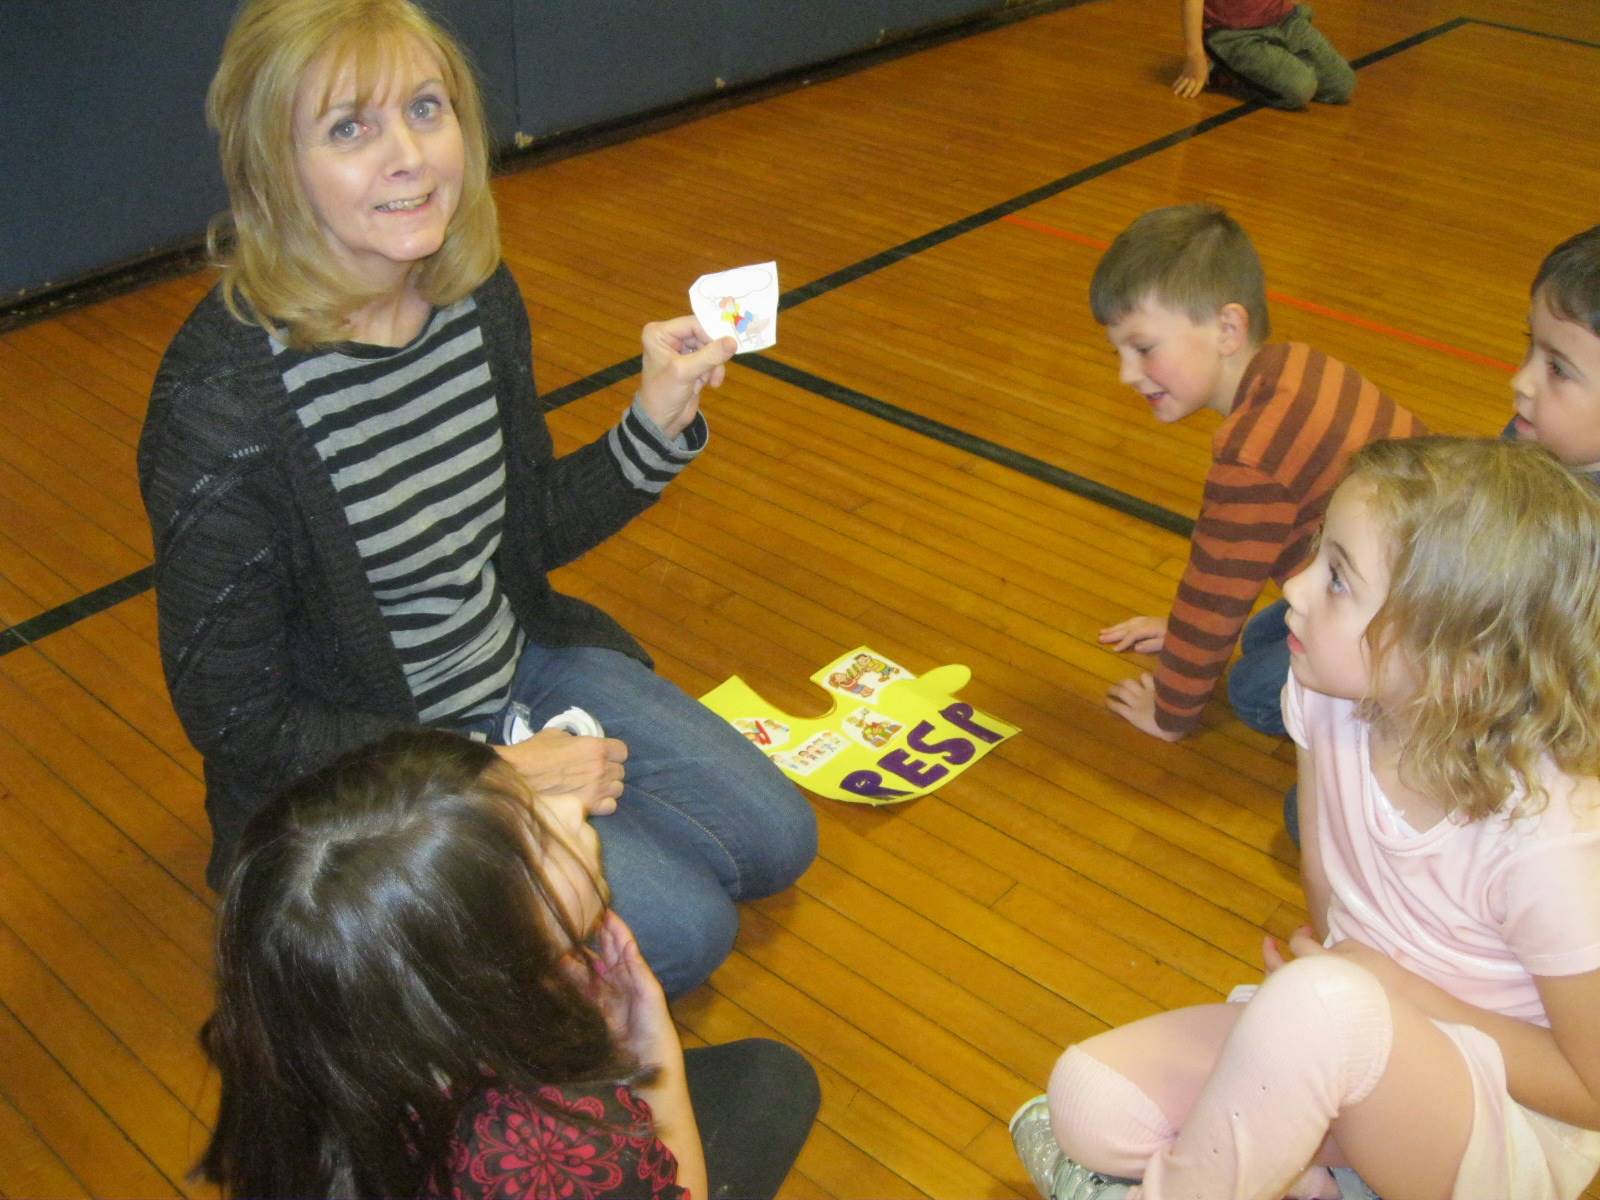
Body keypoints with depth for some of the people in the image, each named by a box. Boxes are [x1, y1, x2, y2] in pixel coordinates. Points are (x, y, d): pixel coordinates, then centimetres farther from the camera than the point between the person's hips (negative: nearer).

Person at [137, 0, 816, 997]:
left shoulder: (478, 294, -7)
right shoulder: (223, 401, -28)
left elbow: (531, 530, 6)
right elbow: (237, 722, -20)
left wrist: (658, 426, -10)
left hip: (525, 666, 7)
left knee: (775, 842, 6)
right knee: (683, 930, -14)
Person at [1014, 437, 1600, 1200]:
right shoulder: (1330, 699, -15)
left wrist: (1399, 989, -19)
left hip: (1509, 1131, -4)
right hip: (1365, 1065, 5)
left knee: (1326, 1001, -37)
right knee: (1086, 1096, -12)